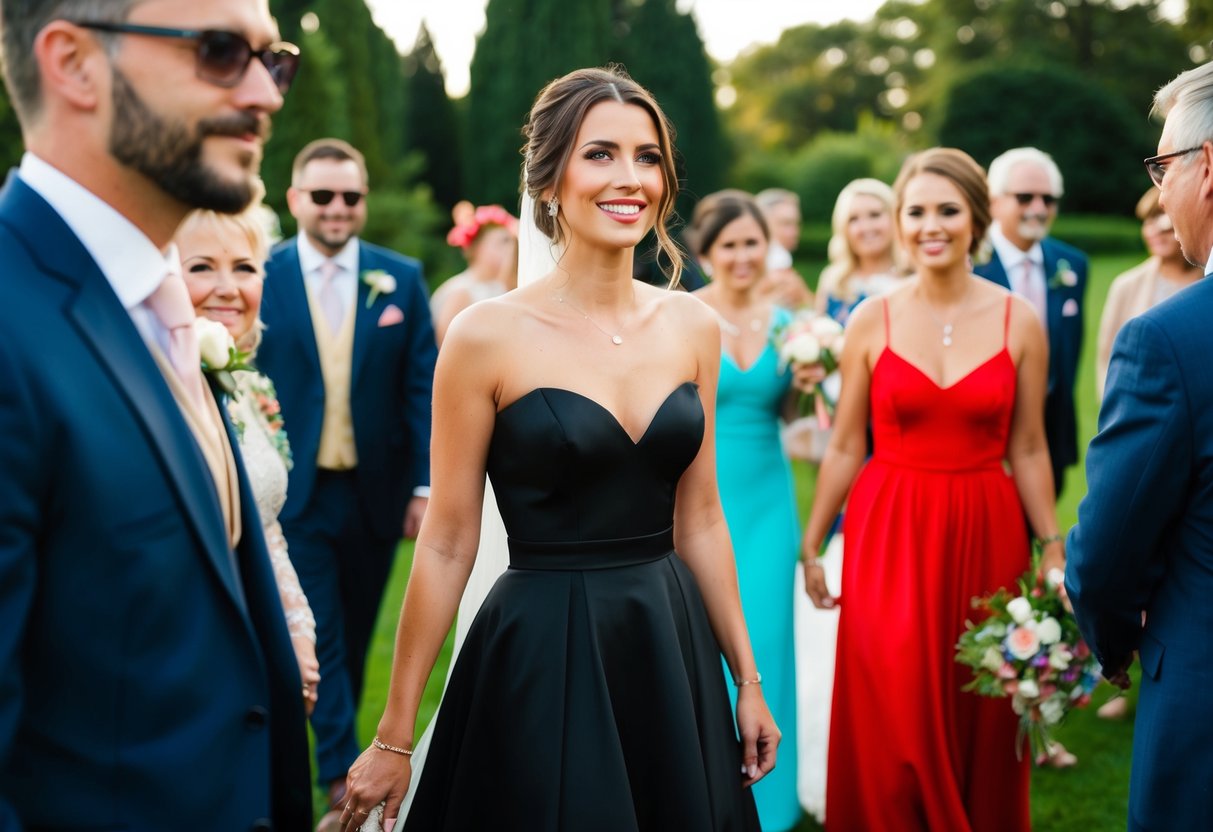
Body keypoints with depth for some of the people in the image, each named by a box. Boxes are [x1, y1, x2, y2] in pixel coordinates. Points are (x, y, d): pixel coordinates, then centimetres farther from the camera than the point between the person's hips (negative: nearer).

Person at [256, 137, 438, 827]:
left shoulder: (402, 279, 2)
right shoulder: (261, 279, -3)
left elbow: (423, 389, 1)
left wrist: (426, 485, -4)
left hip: (376, 492, 2)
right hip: (297, 493, -2)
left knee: (354, 640, 15)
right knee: (318, 640, -1)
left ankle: (336, 744, 35)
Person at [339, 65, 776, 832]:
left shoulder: (692, 326, 2)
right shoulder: (490, 334, -11)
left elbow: (699, 520, 9)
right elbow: (447, 543, -7)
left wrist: (748, 679, 11)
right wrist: (395, 737, -5)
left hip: (672, 650, 5)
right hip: (542, 655, -4)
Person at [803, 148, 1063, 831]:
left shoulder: (1019, 321, 0)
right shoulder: (872, 320, -1)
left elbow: (1029, 450, 4)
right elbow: (845, 448, 4)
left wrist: (1053, 548, 2)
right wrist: (812, 545, 6)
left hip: (985, 536, 1)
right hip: (889, 534, 0)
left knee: (981, 720, 8)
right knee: (891, 718, 0)